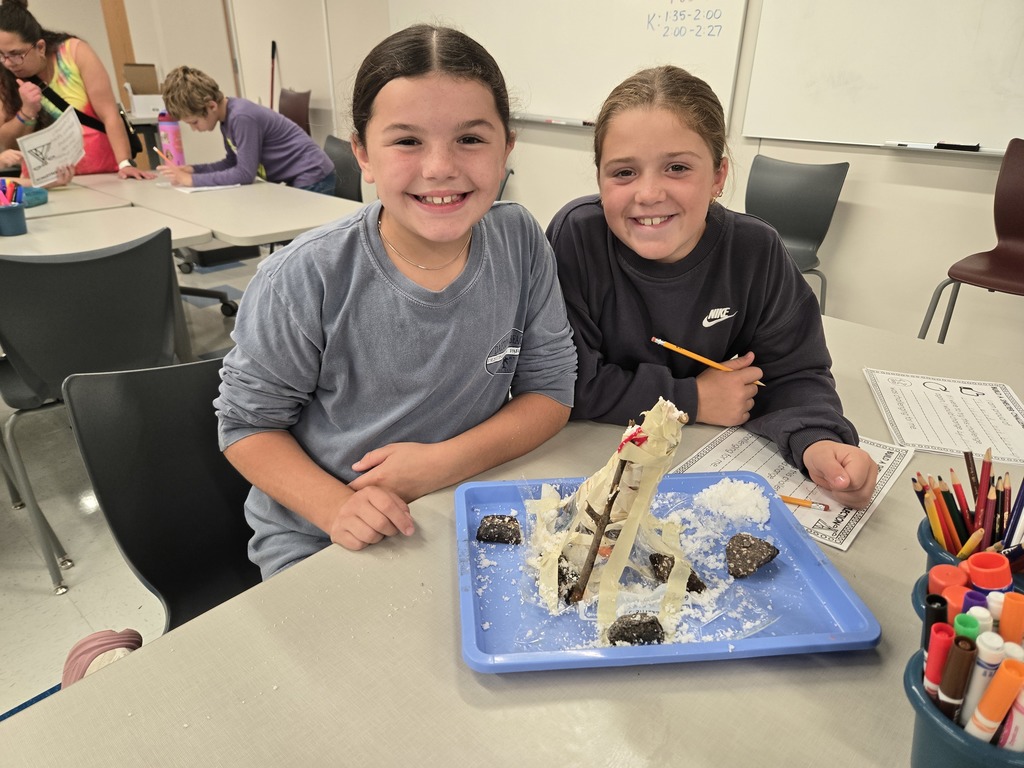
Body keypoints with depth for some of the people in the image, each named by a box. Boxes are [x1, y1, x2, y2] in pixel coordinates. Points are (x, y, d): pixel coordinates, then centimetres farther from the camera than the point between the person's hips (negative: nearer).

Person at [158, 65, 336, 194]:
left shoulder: (241, 116, -23)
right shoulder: (227, 117, 6)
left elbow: (245, 173, -23)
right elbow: (233, 163, 14)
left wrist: (191, 180, -18)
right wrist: (192, 170, 1)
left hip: (312, 178, -9)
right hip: (295, 179, 9)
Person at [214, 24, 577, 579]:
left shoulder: (521, 243, -10)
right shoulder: (303, 281, -18)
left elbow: (550, 390, -4)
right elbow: (247, 421, -6)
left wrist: (443, 463, -17)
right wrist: (336, 507, -22)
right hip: (318, 543, -2)